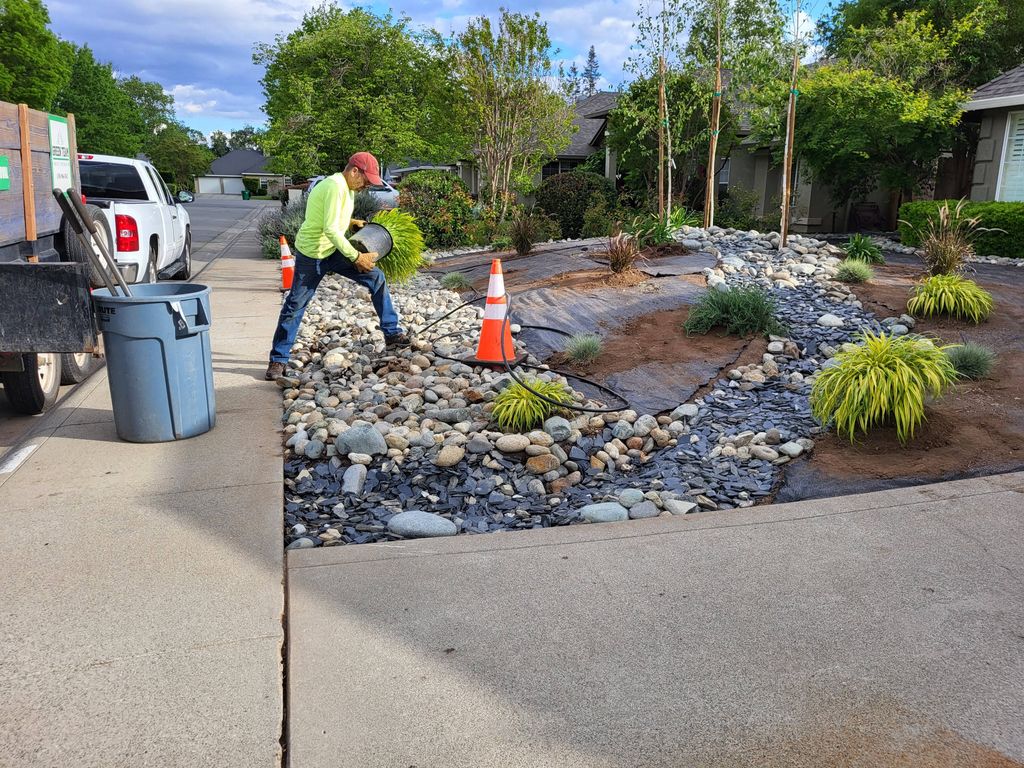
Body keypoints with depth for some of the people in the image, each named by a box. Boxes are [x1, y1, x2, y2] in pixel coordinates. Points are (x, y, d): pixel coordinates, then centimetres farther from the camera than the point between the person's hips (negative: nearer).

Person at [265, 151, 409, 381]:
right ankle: (278, 359, 13)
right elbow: (330, 230, -30)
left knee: (377, 278, -1)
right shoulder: (335, 187, -24)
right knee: (295, 306, 1)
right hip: (311, 253, -8)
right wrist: (356, 257, -26)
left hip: (334, 250, 8)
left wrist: (351, 222, 6)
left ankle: (392, 333, 6)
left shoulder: (347, 188, 5)